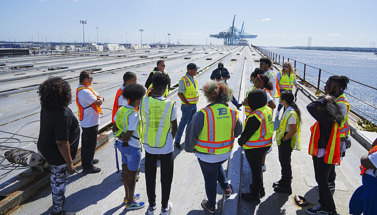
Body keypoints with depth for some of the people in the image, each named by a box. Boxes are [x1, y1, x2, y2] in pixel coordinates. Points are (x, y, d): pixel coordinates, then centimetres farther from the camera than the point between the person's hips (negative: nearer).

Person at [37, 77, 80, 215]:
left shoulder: (46, 107, -9)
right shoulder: (63, 115, -36)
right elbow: (62, 143, -32)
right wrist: (69, 163, -24)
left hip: (46, 146, 9)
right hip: (57, 154, -9)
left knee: (55, 175, 30)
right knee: (60, 180, 12)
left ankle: (57, 198, 54)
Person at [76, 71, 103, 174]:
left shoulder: (87, 89, 8)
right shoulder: (85, 92, -25)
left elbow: (99, 97, 7)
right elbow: (98, 103, -24)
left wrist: (99, 99, -14)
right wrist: (99, 99, -3)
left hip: (85, 122, 11)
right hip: (91, 123, -11)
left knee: (86, 143, 23)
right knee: (90, 145, 2)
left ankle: (87, 160, 41)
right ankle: (88, 167, 14)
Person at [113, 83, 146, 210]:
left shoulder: (120, 110, 0)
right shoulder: (134, 115, -26)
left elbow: (114, 129, 4)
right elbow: (128, 135, -25)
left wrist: (119, 135, -8)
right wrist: (124, 137, -6)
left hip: (121, 145, 8)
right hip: (132, 147, -8)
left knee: (126, 171, 22)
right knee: (132, 175, 9)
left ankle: (127, 196, 41)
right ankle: (130, 203, 25)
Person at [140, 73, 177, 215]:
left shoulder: (143, 102, -13)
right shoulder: (170, 104, -16)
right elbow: (174, 128, -2)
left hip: (149, 148, 2)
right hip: (166, 148, -2)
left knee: (150, 177, 19)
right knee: (166, 178, 16)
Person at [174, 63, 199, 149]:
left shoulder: (194, 78, 8)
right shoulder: (184, 79, -18)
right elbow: (180, 93, -21)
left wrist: (196, 99, 11)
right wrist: (187, 103, -19)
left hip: (194, 105, 8)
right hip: (187, 106, -8)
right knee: (183, 123, -4)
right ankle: (177, 141, 5)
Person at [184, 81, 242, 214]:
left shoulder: (203, 114, -25)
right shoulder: (232, 113, -9)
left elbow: (191, 133, -18)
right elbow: (238, 131, 7)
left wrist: (189, 148, -1)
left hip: (207, 155, -4)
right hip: (225, 153, 4)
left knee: (210, 179, 16)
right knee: (218, 166, 37)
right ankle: (226, 188, 40)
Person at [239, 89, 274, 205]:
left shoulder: (255, 116, -29)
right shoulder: (268, 110, -1)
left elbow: (247, 133, -20)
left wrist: (241, 141, -4)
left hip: (254, 148, -9)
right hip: (266, 144, 9)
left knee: (255, 170, 6)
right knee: (258, 168, 25)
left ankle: (255, 196, 22)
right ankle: (260, 189, 43)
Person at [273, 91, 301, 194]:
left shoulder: (291, 113, -26)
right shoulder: (289, 110, 5)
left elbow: (293, 130, -29)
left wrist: (284, 139, -18)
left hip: (286, 142, -10)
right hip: (284, 141, 10)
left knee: (285, 163, 3)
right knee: (283, 161, 22)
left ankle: (286, 187, 18)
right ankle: (284, 181, 40)